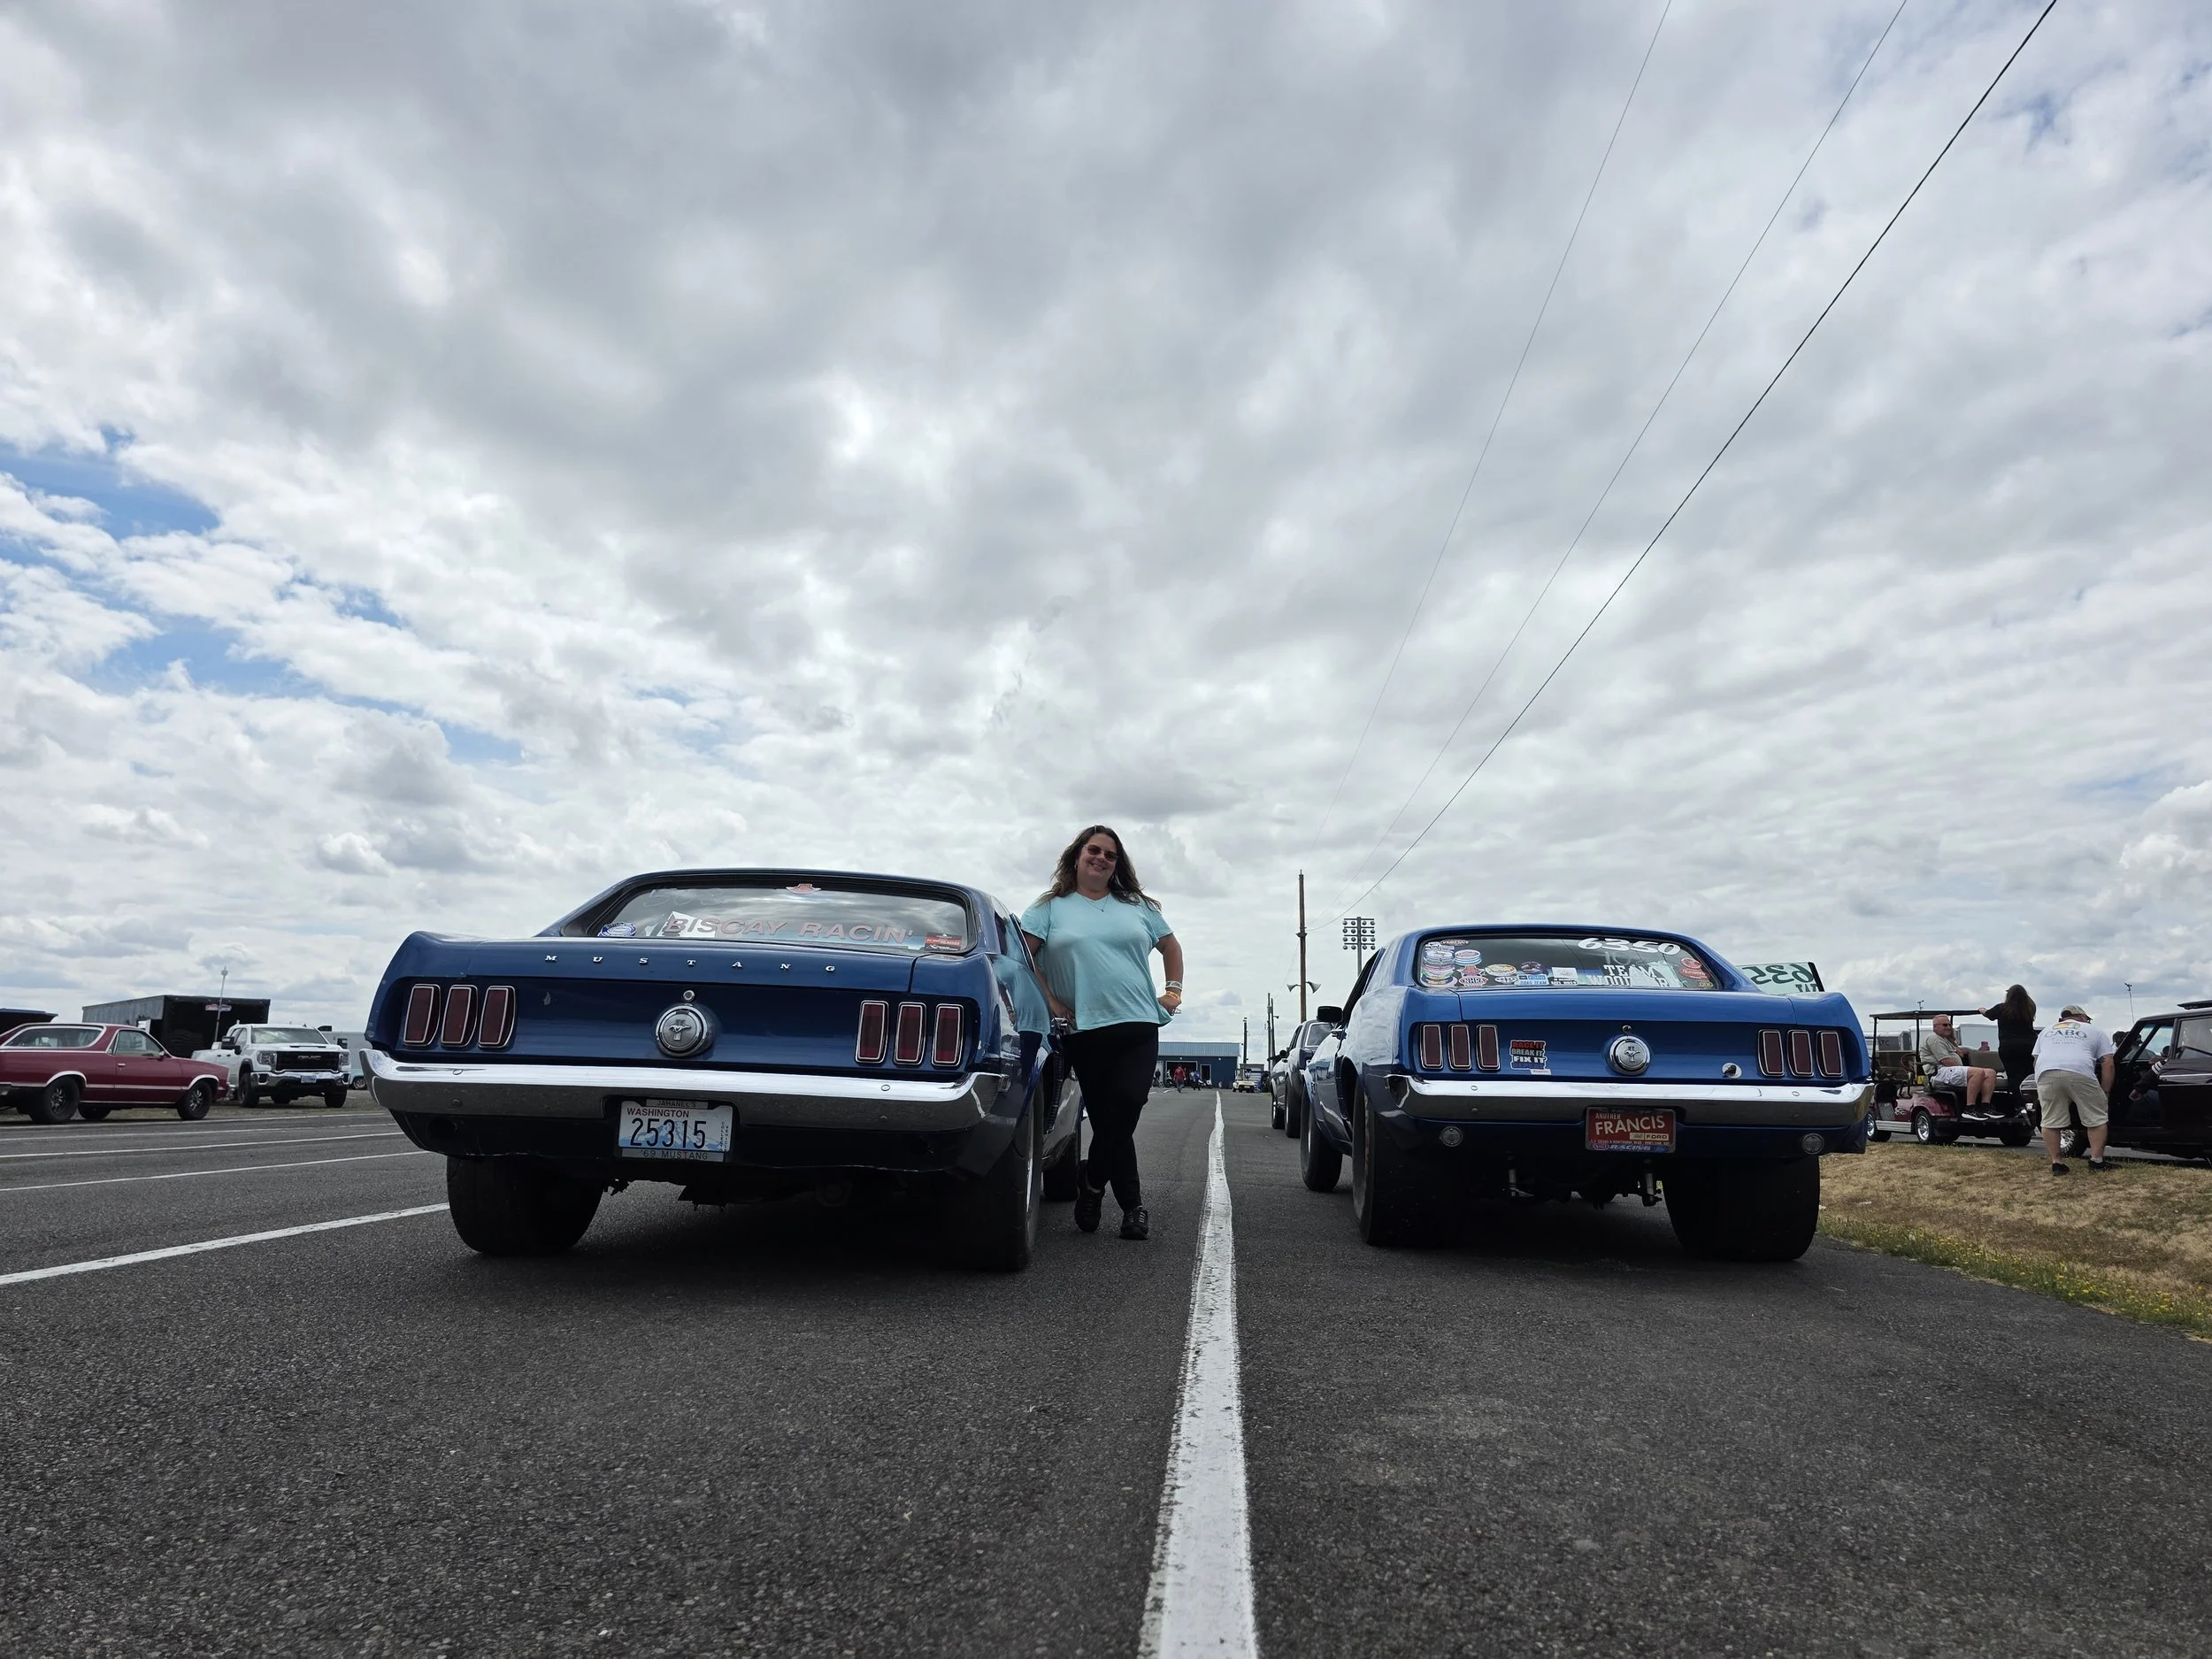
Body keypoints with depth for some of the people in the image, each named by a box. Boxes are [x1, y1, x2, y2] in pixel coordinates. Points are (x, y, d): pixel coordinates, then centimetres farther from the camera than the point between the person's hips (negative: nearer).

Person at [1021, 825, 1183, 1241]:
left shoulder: (1137, 906, 15)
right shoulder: (1051, 907, 7)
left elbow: (1171, 947, 26)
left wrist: (1173, 991, 14)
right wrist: (1051, 1003, -5)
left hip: (1139, 1027, 1)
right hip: (1085, 1032, -1)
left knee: (1124, 1108, -14)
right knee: (1107, 1120, 1)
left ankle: (1091, 1183, 9)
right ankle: (1132, 1206, 16)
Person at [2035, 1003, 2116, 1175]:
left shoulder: (2046, 1031, 35)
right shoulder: (2094, 1031, 28)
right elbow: (2108, 1064, 19)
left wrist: (2039, 1091, 37)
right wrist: (2104, 1092, 23)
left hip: (2046, 1074, 2)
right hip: (2080, 1073, -2)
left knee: (2050, 1122, 10)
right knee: (2096, 1119, 14)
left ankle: (2056, 1163, 11)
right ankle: (2097, 1161, 17)